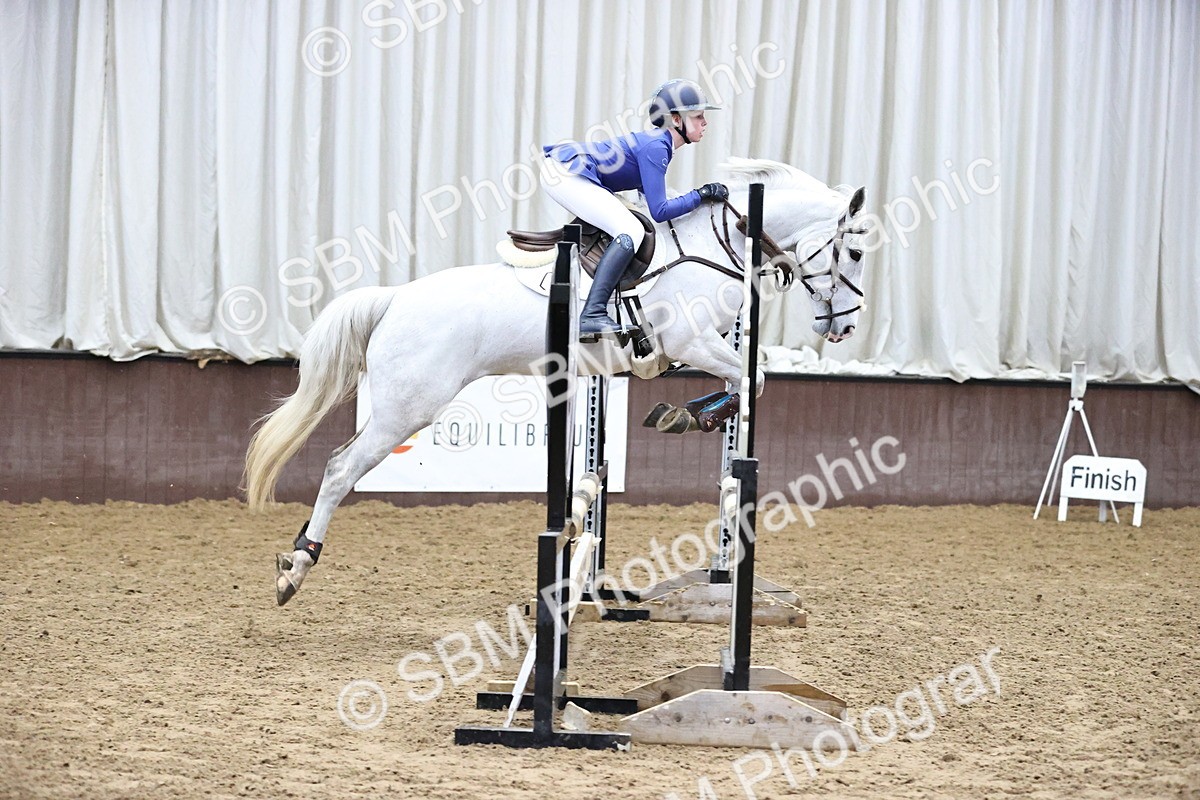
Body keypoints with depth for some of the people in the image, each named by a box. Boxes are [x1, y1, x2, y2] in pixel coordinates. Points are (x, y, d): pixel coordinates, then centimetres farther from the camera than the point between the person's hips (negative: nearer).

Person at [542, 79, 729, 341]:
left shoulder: (659, 144, 13)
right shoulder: (655, 148, -16)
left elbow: (650, 194, 26)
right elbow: (659, 211, -17)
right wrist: (701, 195, -9)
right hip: (568, 174, -11)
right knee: (631, 231, -20)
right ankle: (592, 316, -30)